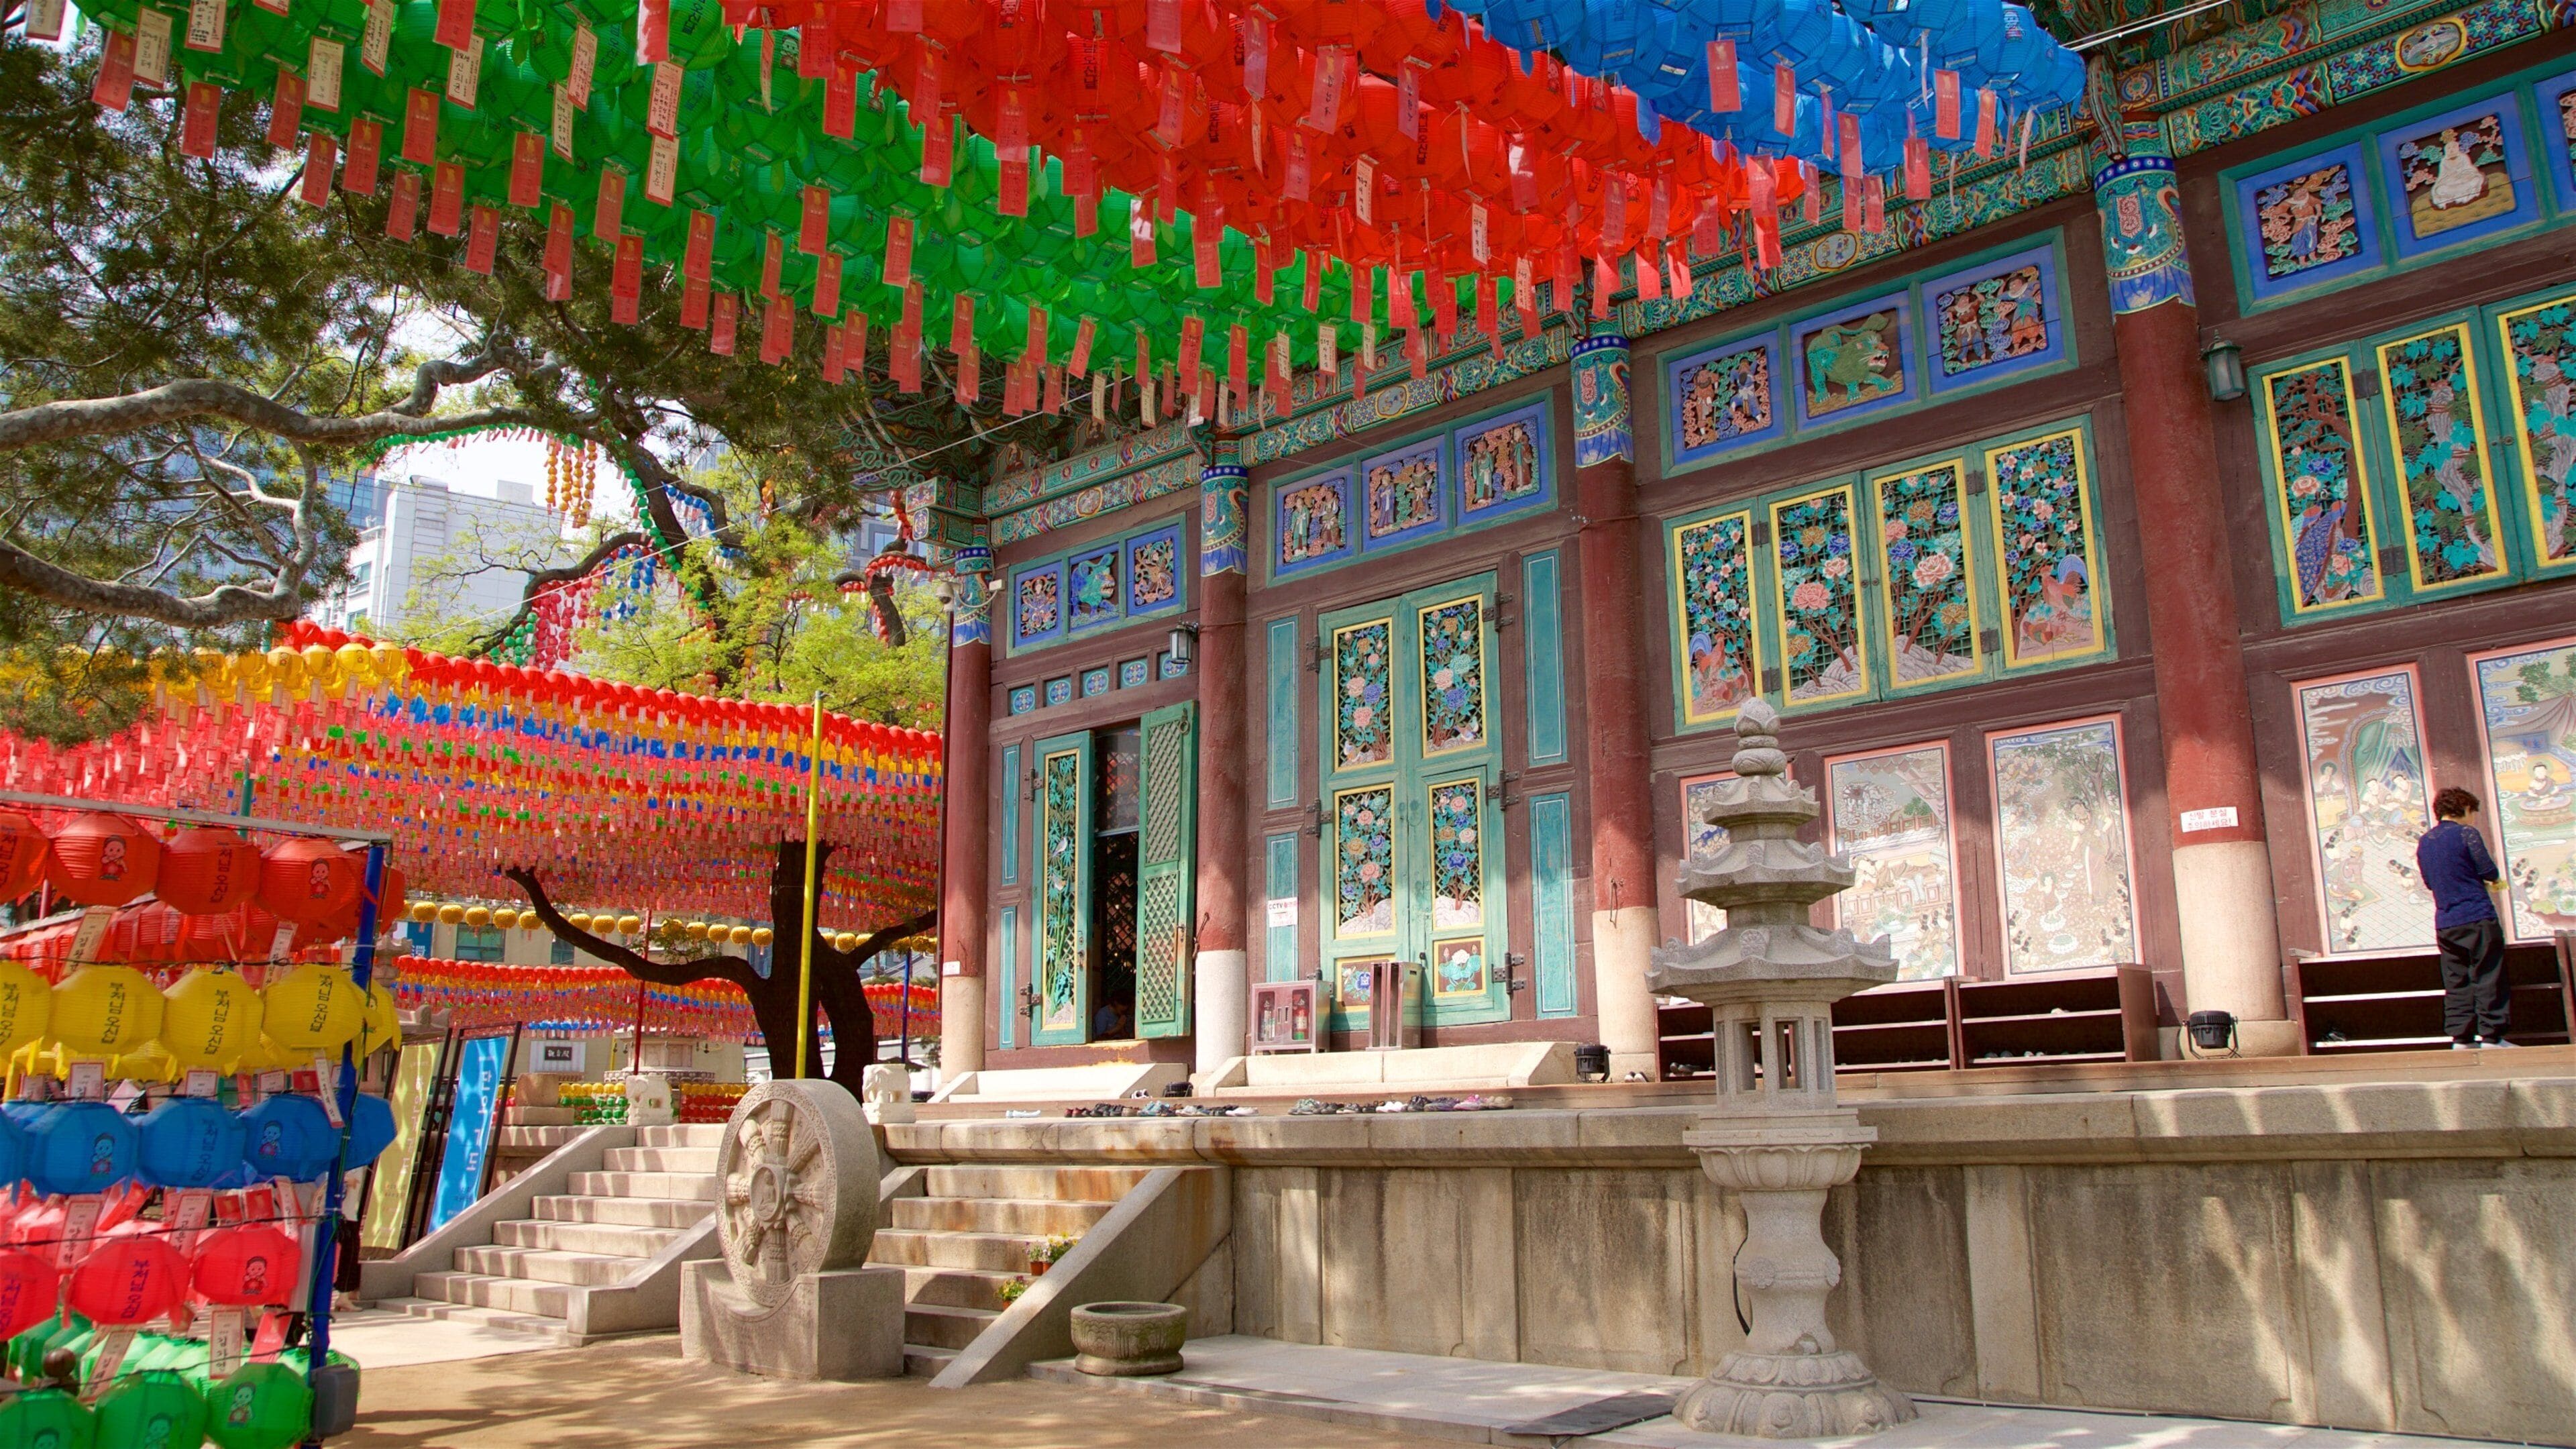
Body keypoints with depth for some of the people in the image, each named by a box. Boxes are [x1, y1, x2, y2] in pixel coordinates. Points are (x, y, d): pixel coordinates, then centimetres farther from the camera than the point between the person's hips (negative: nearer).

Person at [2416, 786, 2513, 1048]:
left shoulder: (2424, 842, 13)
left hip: (2445, 924, 6)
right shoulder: (2466, 834, -7)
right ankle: (2491, 1037, -1)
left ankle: (2461, 1038, 6)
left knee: (2456, 982, 7)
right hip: (2478, 918, -6)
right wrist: (2494, 880, 16)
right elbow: (2489, 871, -8)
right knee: (2488, 979, -1)